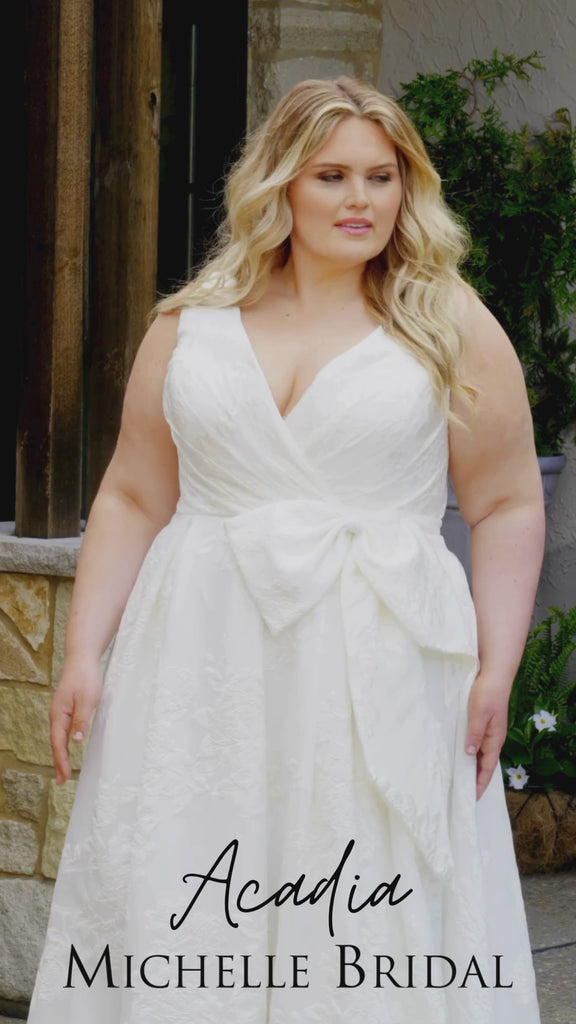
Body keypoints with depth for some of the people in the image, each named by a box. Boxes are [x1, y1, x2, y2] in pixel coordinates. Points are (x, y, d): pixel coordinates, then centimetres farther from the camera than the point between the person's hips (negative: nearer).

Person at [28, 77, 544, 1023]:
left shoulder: (453, 330, 5)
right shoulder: (190, 325, 11)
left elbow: (509, 511, 4)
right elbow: (132, 499, 13)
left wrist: (495, 674, -5)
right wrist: (83, 652, 4)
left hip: (380, 679, -2)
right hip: (202, 678, 2)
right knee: (171, 942, 0)